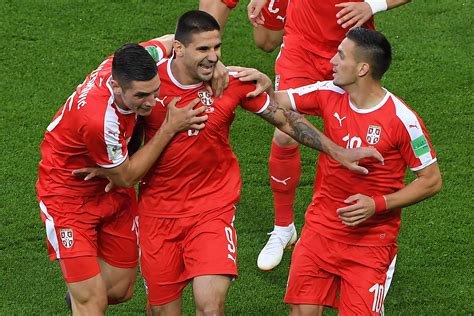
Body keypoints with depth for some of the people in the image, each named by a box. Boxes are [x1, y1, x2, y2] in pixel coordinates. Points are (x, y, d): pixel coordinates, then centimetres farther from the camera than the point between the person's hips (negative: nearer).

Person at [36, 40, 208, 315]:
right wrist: (170, 129, -24)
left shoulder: (126, 67, -21)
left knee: (121, 291, 12)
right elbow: (126, 177, -21)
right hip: (70, 196, -7)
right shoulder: (100, 119, -40)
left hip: (111, 191, 7)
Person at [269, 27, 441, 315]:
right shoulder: (329, 95, -3)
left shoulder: (402, 119, -16)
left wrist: (378, 204, -18)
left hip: (372, 240, -4)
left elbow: (432, 181, -9)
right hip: (321, 227, 4)